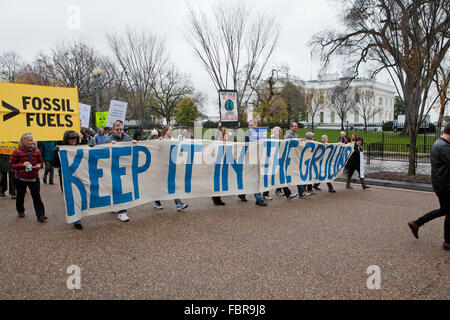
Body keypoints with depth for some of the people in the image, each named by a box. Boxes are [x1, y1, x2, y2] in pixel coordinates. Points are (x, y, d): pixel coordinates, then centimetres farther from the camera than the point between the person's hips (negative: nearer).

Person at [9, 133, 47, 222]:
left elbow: (41, 162, 13)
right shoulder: (17, 151, -8)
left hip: (34, 178, 1)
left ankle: (40, 215, -7)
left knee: (36, 196, -7)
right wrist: (22, 164, -20)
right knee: (20, 196, 17)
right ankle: (20, 211, 41)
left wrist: (38, 165, -10)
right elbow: (11, 165, -4)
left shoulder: (37, 151, 0)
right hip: (20, 178, 0)